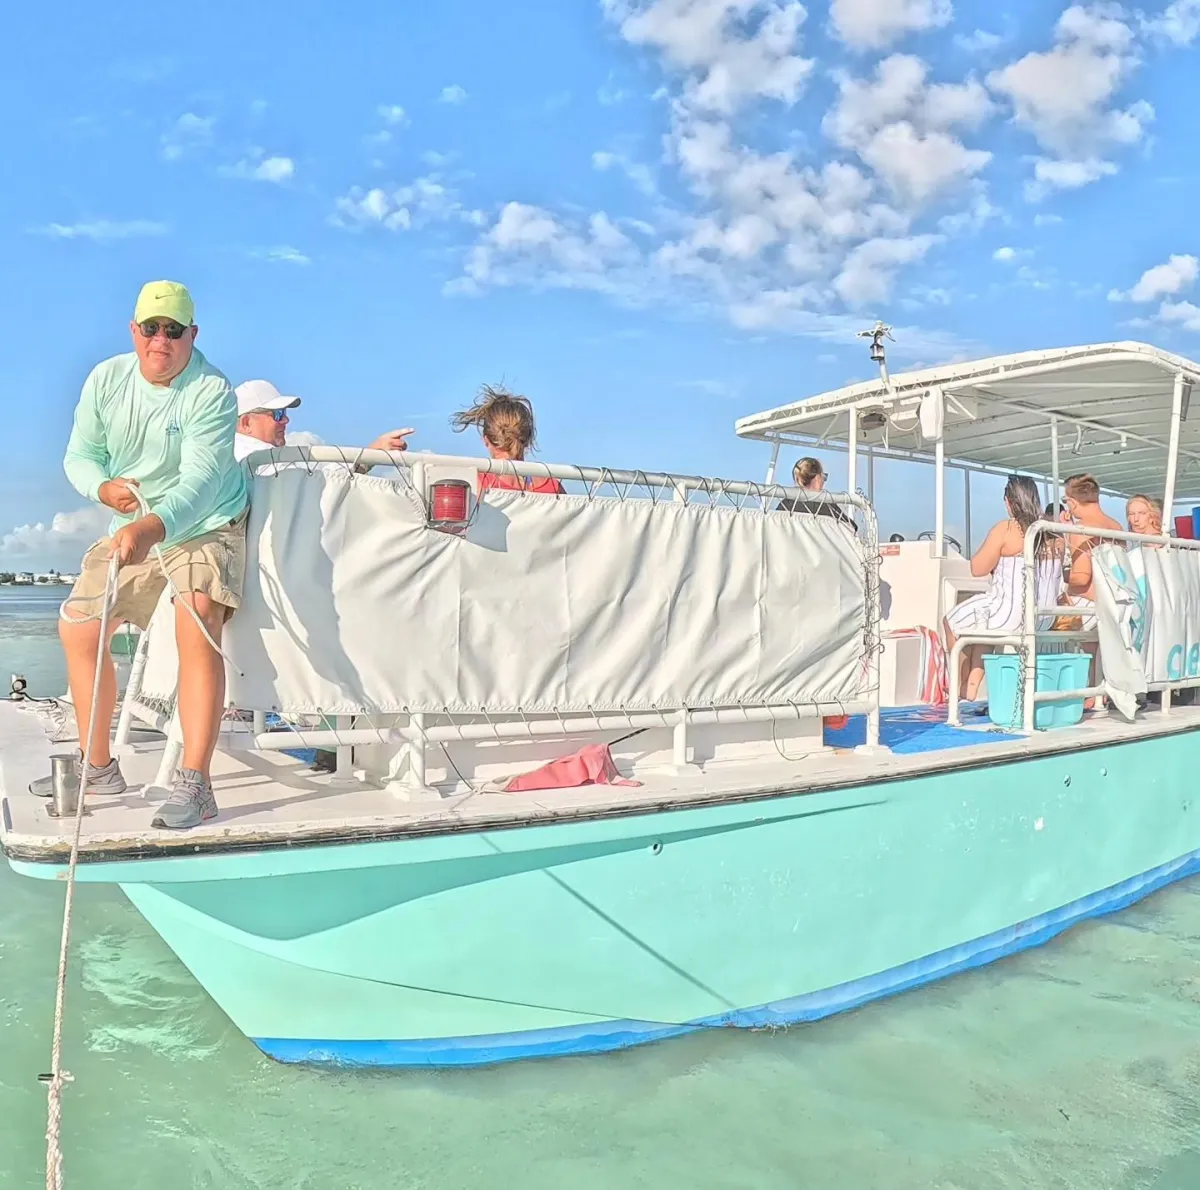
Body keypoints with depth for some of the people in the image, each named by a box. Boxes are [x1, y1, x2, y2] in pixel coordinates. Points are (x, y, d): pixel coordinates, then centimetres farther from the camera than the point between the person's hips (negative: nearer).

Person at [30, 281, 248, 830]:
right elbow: (79, 456, 4)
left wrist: (153, 528, -51)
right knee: (77, 628, 8)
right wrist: (105, 487, -20)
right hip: (132, 529, 7)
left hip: (206, 525, -7)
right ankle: (98, 766, 22)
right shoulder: (106, 379, -3)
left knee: (197, 631, -29)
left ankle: (194, 784, -30)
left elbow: (201, 482, -33)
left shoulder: (212, 392, -21)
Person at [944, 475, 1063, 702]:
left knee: (952, 621, 19)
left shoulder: (1005, 529, -14)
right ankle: (971, 689, 28)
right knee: (978, 616, 31)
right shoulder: (1052, 532, 4)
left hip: (1009, 615, -7)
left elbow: (977, 569, -9)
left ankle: (964, 688, 34)